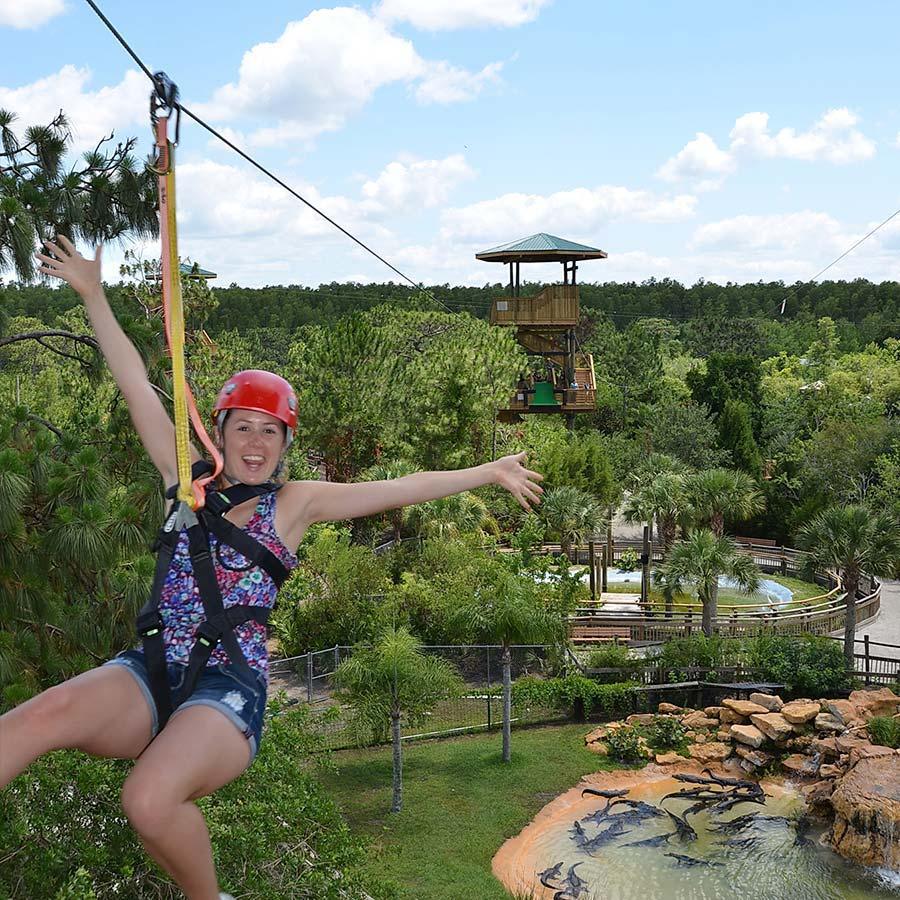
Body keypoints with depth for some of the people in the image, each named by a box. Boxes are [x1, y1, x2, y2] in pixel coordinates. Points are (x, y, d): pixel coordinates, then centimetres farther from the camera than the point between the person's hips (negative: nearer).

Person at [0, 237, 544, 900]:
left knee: (150, 801, -31)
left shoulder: (294, 504, 8)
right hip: (148, 674, 2)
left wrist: (491, 472, 5)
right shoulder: (187, 477, 13)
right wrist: (93, 296, 12)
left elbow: (403, 489, 6)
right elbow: (136, 386, 12)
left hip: (230, 689, -2)